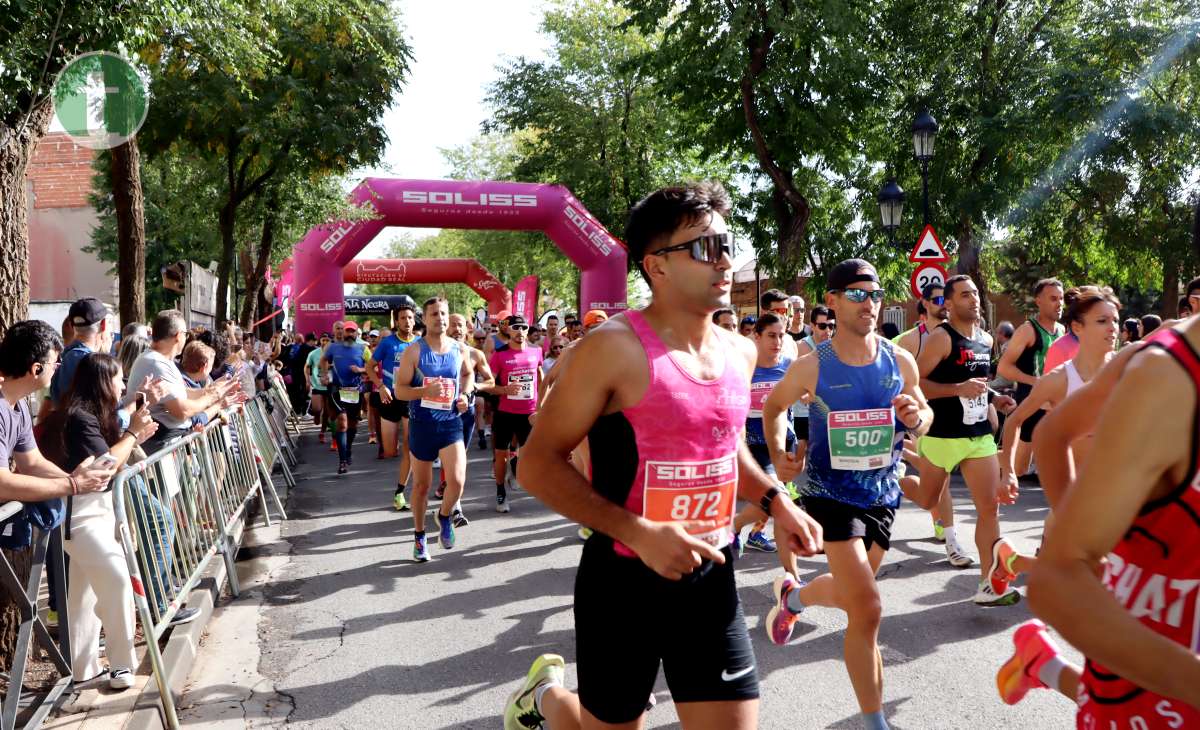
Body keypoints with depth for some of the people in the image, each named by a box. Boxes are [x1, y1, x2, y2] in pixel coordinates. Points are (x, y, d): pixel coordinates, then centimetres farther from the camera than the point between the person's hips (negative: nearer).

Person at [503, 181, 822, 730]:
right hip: (623, 579, -5)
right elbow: (538, 464, -17)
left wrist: (773, 499, 5)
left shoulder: (739, 353, 4)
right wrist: (639, 534, -25)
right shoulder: (614, 348, -18)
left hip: (711, 577, 5)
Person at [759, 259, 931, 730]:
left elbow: (924, 415, 9)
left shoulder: (900, 361, -4)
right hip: (832, 494, -5)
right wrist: (778, 453, -8)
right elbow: (773, 407, 5)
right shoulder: (812, 366, -13)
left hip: (884, 496, 5)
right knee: (867, 608, -12)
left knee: (850, 593, 23)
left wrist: (917, 418, -14)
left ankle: (791, 594, 57)